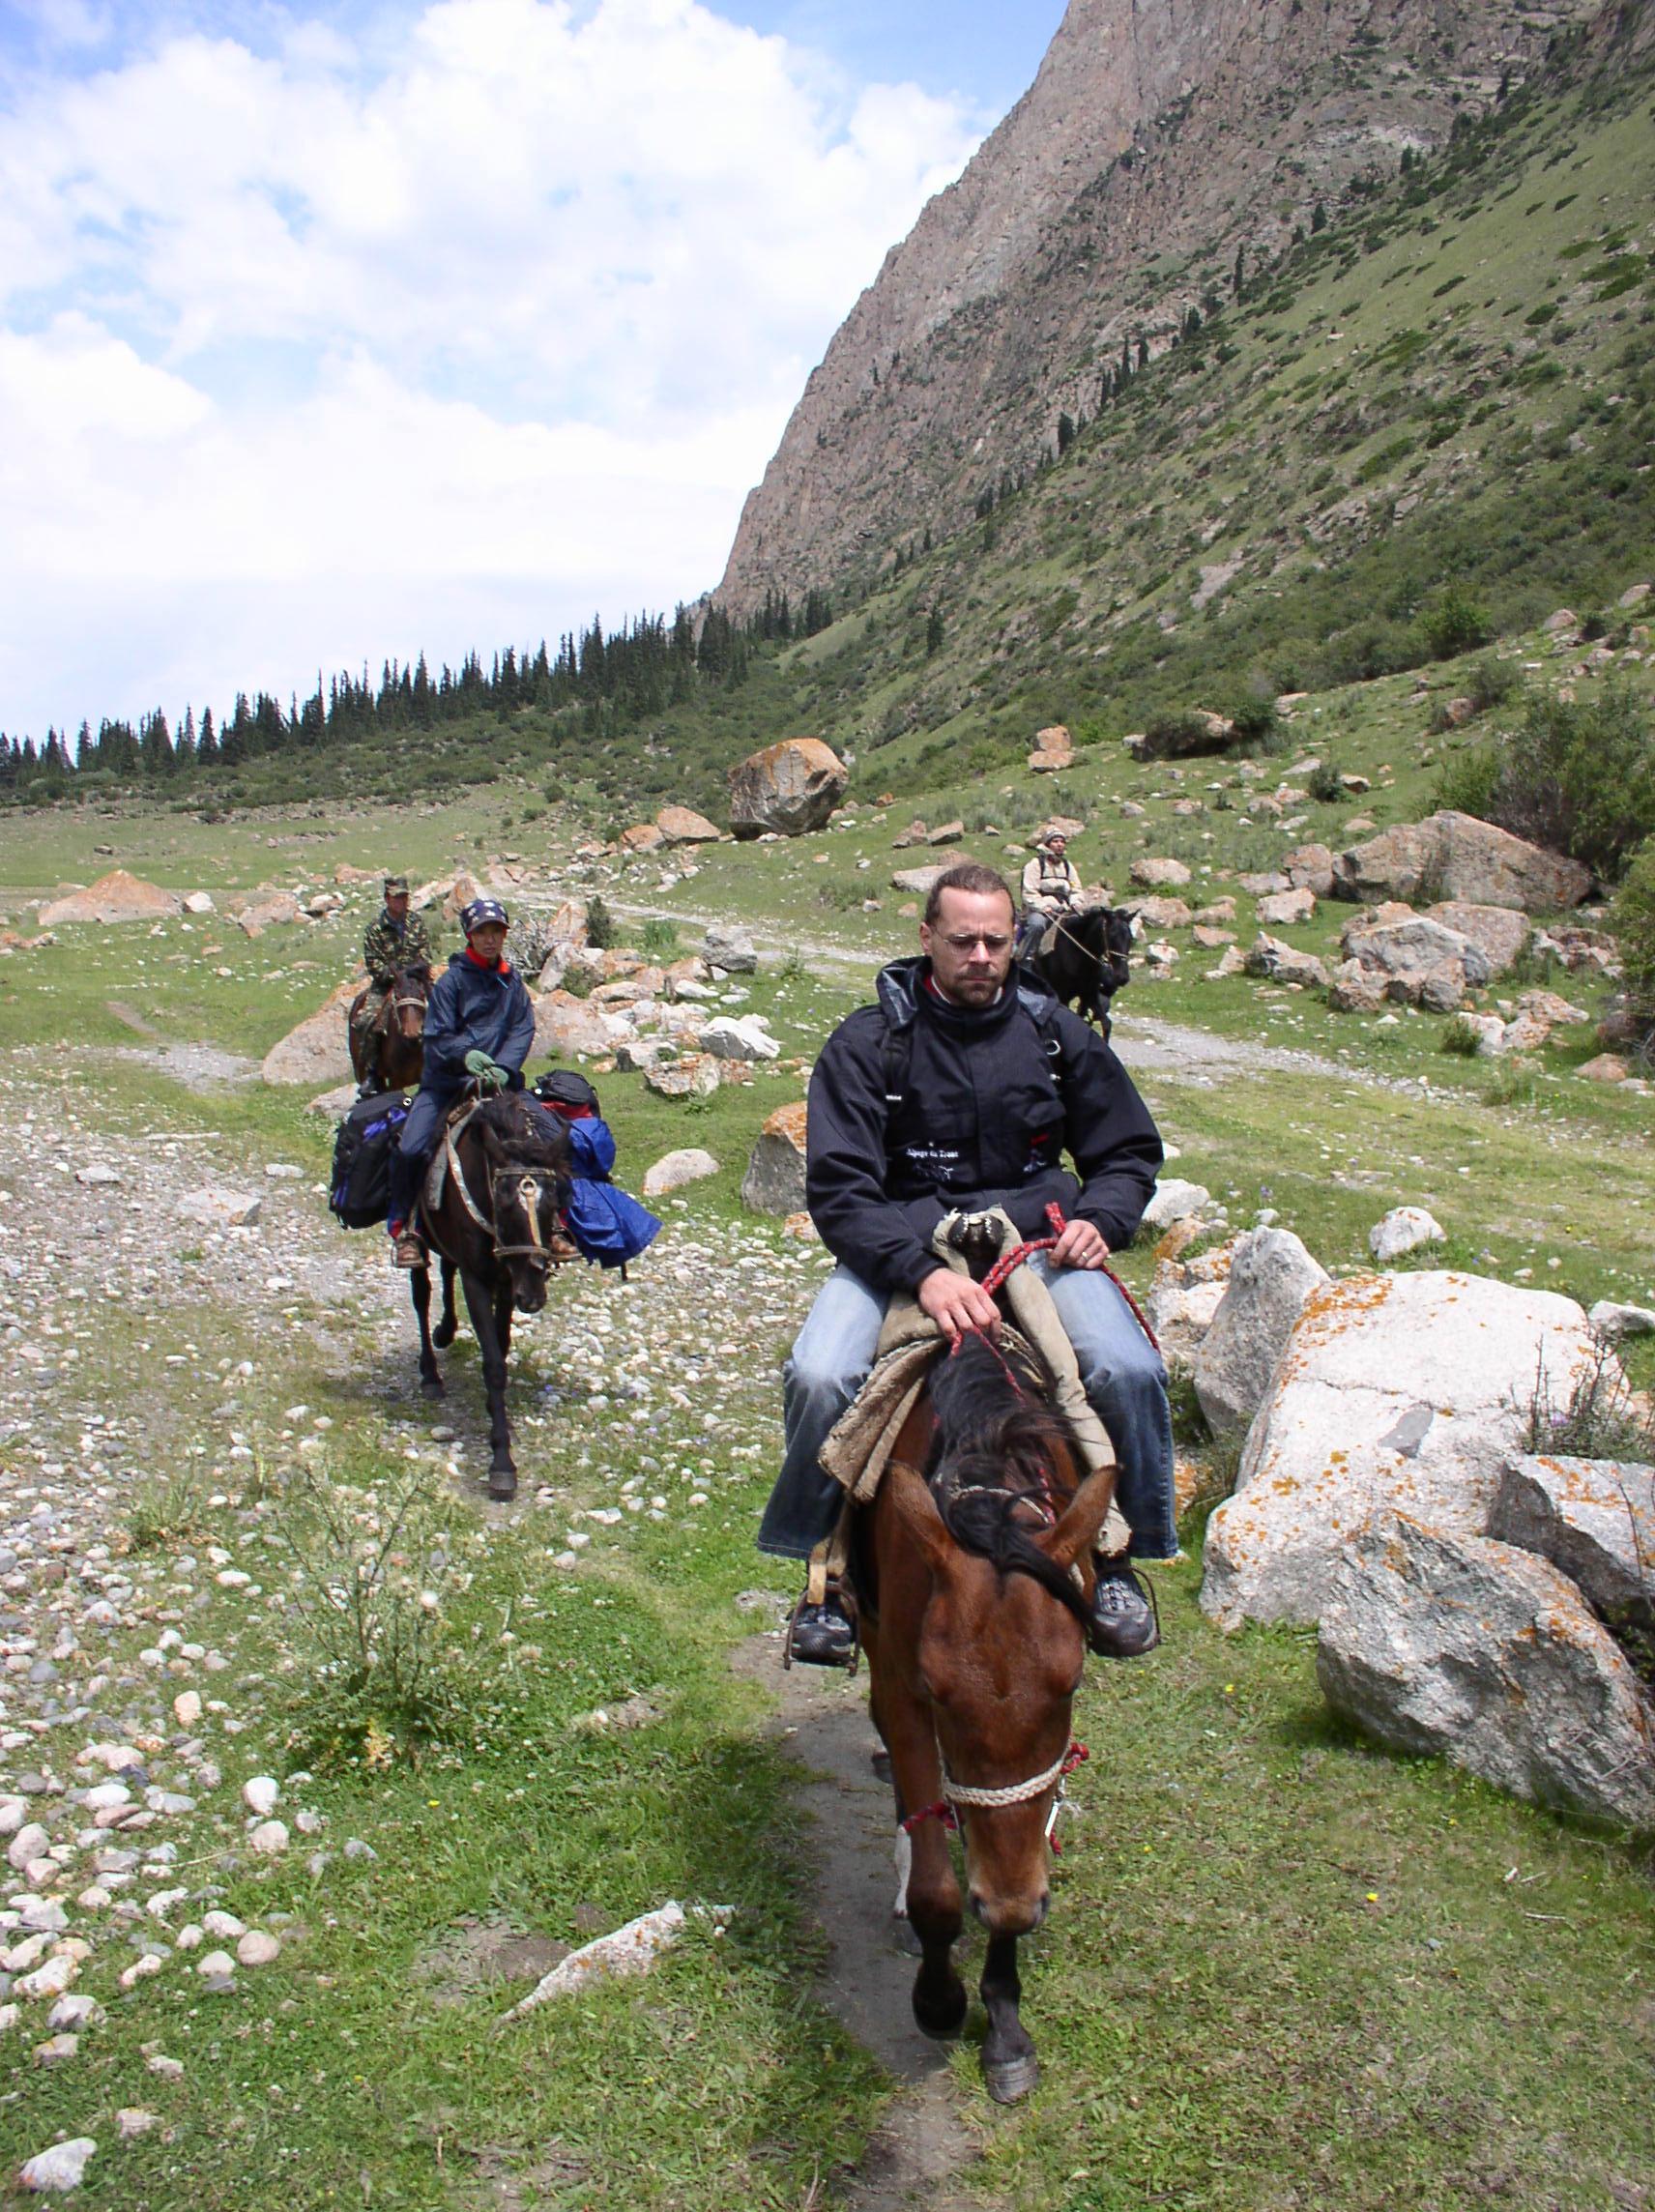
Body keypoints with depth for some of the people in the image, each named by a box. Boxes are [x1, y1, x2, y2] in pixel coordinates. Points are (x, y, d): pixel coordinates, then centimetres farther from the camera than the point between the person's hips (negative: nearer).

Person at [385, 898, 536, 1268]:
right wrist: (465, 1055, -25)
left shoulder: (513, 982, 10)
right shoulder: (452, 980, -1)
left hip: (499, 1080, 3)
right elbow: (438, 1036, -5)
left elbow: (523, 1031, 3)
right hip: (446, 1081, -3)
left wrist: (503, 1068, -15)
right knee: (410, 1149, -19)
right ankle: (404, 1228, 1)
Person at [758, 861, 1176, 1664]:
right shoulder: (867, 1042, -4)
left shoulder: (1054, 1032, 5)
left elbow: (1129, 1151, 15)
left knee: (1130, 1371, -24)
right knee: (819, 1377, -28)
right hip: (901, 1239, -1)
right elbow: (838, 1189, -13)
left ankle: (1119, 1555, 4)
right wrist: (923, 1273, -29)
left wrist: (1098, 1219, -8)